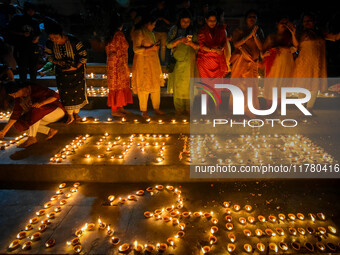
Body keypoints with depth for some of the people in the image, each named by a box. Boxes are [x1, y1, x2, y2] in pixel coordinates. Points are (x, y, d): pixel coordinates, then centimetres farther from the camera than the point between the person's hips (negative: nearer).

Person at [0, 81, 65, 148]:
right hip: (47, 116, 8)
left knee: (35, 111, -35)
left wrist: (41, 103, -38)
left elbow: (55, 95, -25)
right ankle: (50, 131, -9)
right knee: (20, 124, -8)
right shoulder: (18, 98, -1)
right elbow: (15, 114, 2)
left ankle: (31, 138, -28)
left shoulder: (36, 89, -21)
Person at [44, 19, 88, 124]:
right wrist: (58, 62, -17)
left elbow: (84, 55, -14)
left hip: (76, 70, -2)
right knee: (65, 94, 6)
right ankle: (70, 116, 23)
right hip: (62, 73, 2)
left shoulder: (73, 41, -23)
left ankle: (76, 113, 30)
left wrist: (76, 67, -21)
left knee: (78, 92, 8)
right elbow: (49, 57, 3)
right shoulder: (50, 44, -13)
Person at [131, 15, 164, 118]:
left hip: (153, 62, 8)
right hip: (143, 62, -8)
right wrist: (150, 48, -17)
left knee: (156, 85, 6)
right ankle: (144, 111, 4)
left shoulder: (150, 33, 19)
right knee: (144, 87, -4)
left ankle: (156, 108, 15)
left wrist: (155, 46, 15)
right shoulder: (139, 32, -8)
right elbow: (136, 49, -16)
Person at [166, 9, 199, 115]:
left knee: (188, 83, 0)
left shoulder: (192, 31, 7)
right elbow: (169, 44, -3)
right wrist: (180, 40, -18)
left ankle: (188, 108, 8)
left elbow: (198, 46, 6)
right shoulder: (174, 29, 4)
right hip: (177, 60, -1)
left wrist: (190, 43, -14)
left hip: (189, 61, 1)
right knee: (177, 84, -1)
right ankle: (179, 109, 7)